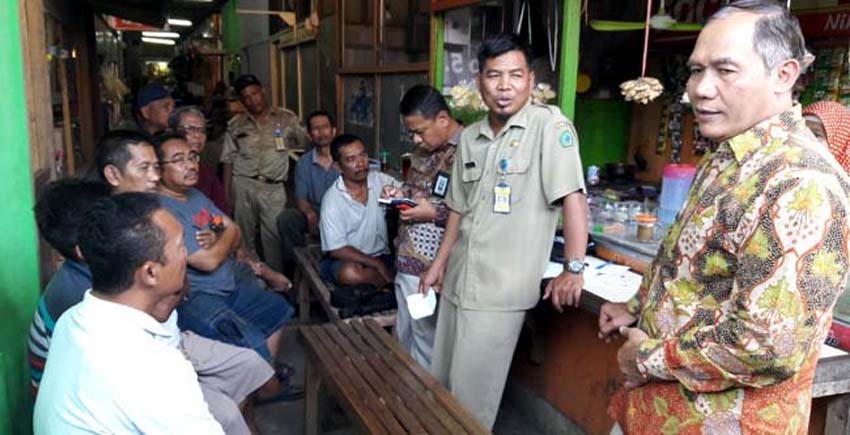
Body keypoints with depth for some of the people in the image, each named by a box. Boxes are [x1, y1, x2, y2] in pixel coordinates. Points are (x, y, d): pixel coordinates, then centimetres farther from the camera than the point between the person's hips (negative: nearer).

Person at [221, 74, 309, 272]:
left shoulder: (286, 119, 5)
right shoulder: (236, 124, 9)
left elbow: (307, 142, 3)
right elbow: (228, 160, 10)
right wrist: (226, 192, 7)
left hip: (273, 188, -2)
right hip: (243, 185, 2)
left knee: (274, 235, -2)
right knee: (244, 234, 10)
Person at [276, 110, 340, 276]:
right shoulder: (304, 163, 8)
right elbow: (301, 198, 3)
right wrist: (310, 214, -20)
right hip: (315, 213, 3)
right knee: (285, 218, -23)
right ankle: (296, 264, -6)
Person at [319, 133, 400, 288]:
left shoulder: (380, 180, -2)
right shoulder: (332, 200, -13)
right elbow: (336, 249, -16)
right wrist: (377, 264, -20)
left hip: (381, 255, 2)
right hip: (347, 259, -2)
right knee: (350, 274, -36)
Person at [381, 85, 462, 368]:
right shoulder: (424, 149, 9)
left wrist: (434, 213, -21)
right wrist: (402, 193, 5)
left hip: (430, 268, -9)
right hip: (406, 260, 9)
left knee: (425, 341, 8)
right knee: (404, 337, 22)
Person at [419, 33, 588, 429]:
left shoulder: (549, 126, -13)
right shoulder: (469, 137, 7)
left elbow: (572, 197, -17)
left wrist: (573, 271, -20)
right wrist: (439, 263, 15)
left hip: (501, 290, -6)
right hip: (458, 280, 7)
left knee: (472, 393, 5)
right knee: (441, 382, 19)